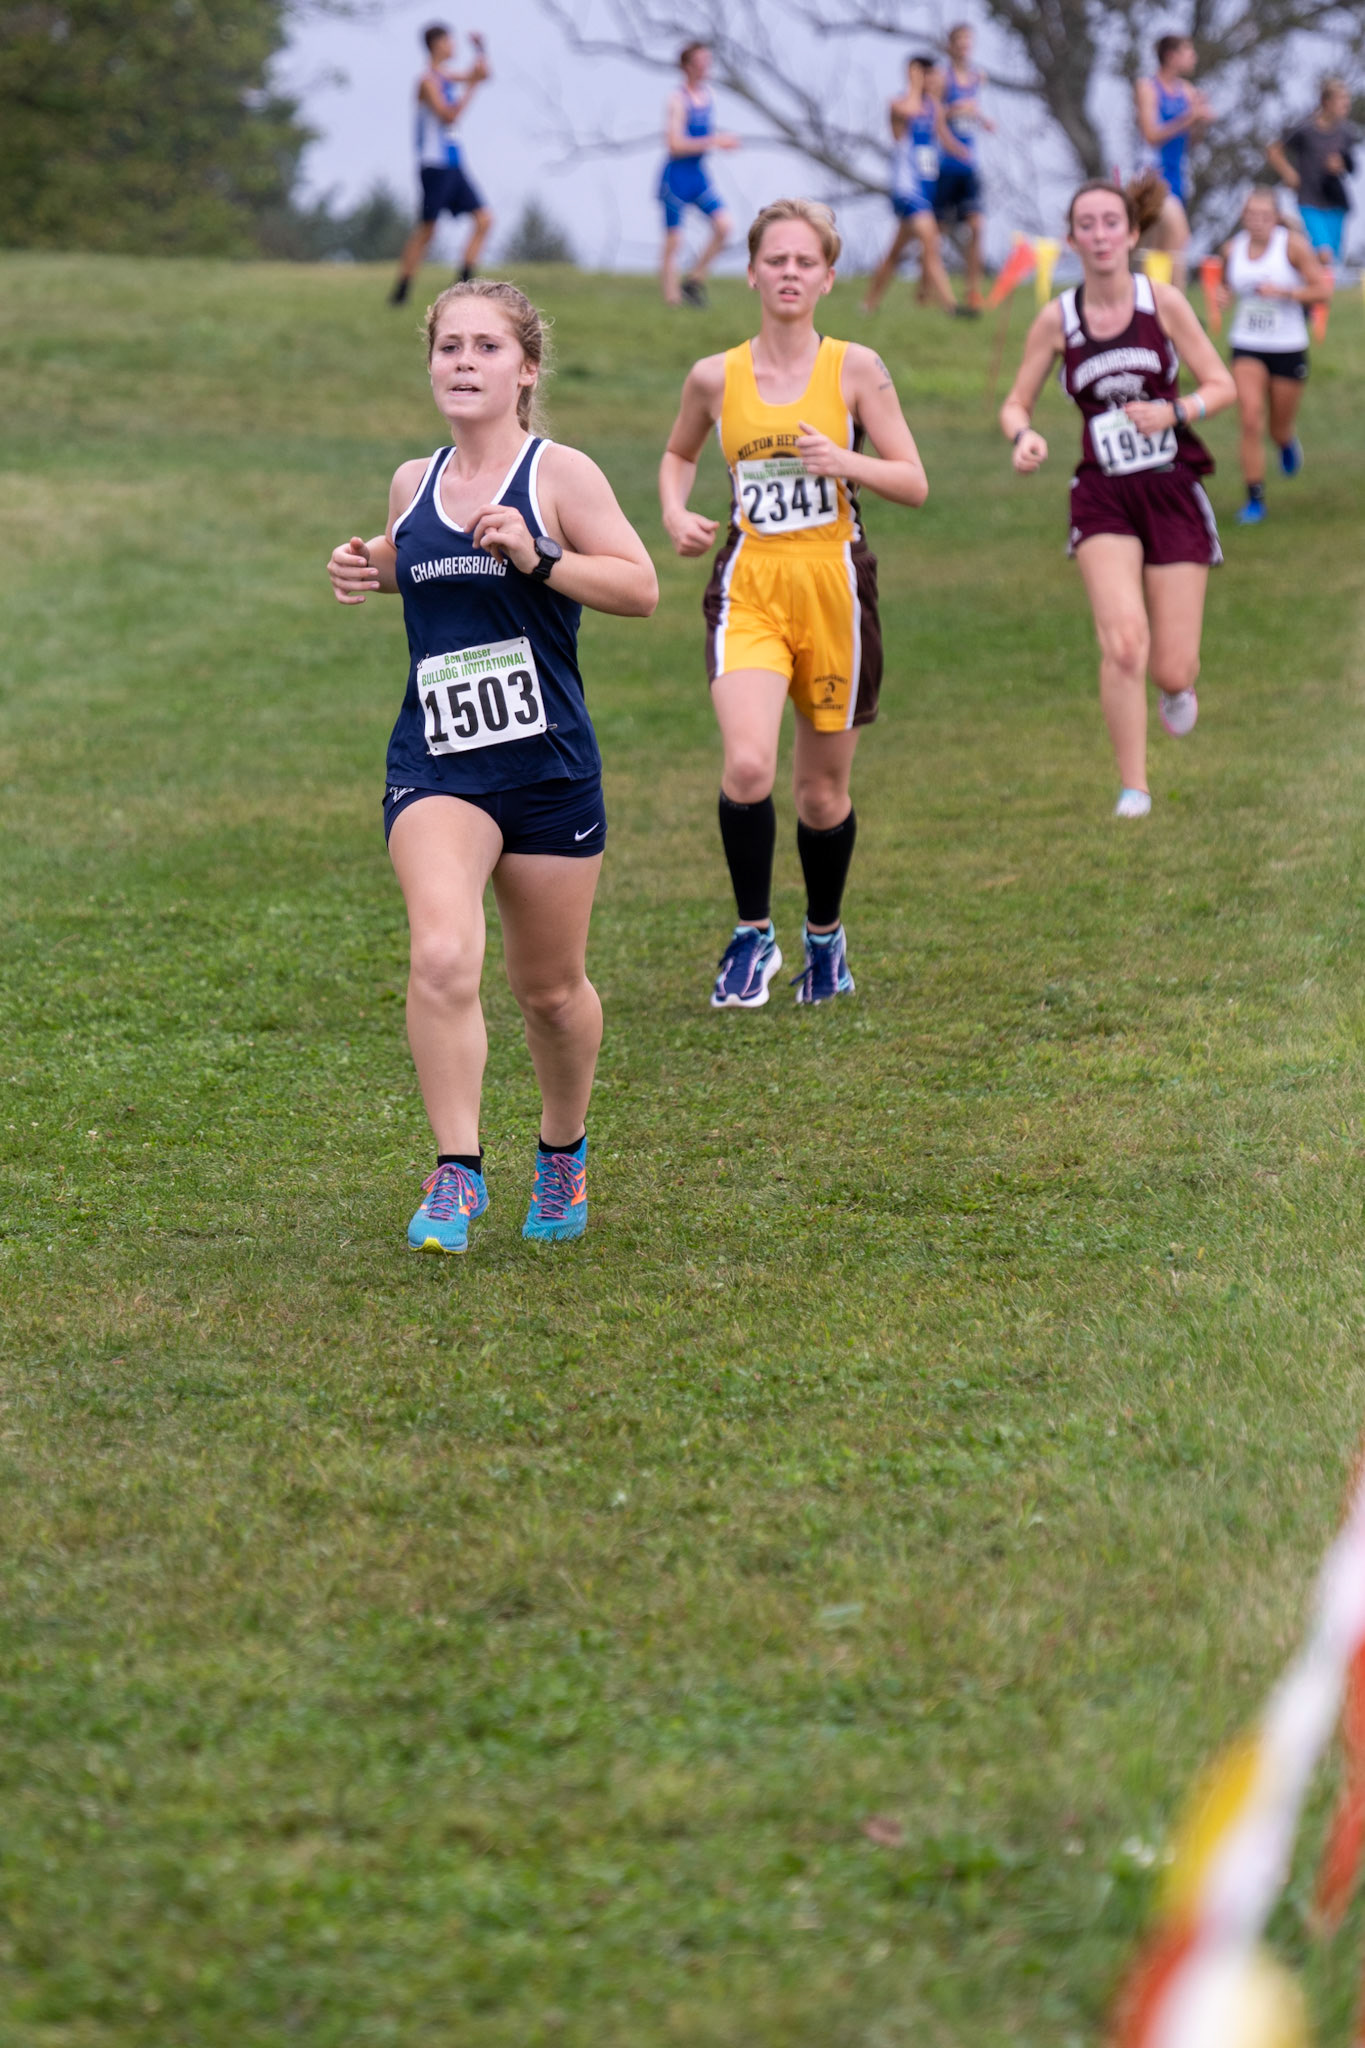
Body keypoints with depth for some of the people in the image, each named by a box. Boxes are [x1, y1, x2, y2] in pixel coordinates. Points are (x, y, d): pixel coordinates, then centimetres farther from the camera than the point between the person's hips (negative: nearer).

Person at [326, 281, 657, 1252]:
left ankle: (564, 1152, 38)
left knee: (550, 988, 12)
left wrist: (536, 556, -20)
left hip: (549, 766, -2)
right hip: (435, 767, 2)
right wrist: (368, 568, 8)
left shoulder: (560, 473, -4)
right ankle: (457, 1175, -15)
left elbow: (641, 588, -8)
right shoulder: (412, 483, 9)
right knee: (442, 957, -22)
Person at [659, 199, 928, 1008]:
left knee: (823, 789, 8)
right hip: (749, 585, 0)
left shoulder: (854, 368, -1)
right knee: (749, 765, -21)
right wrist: (677, 514, 3)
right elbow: (678, 456, 24)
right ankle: (755, 934, -1)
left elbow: (915, 484, -1)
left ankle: (825, 934, 34)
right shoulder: (716, 378, 4)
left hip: (833, 583, 0)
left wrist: (844, 462, -19)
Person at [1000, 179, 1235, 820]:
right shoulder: (1056, 320, 1)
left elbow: (1222, 386, 2)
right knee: (1123, 644, -22)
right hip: (1102, 497, 0)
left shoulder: (1162, 302, -1)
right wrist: (1024, 437, -14)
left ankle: (1180, 685, 38)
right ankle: (1133, 791, -7)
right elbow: (1016, 405, 9)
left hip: (1173, 491, 0)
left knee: (1171, 670, -2)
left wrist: (1174, 412, -17)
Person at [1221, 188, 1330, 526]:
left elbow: (1323, 289, -11)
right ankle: (1255, 500, -8)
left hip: (1289, 347, -1)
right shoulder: (1233, 249, -1)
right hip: (1247, 346, 1)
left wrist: (1285, 293, -24)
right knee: (1251, 421, -16)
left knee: (1279, 430, 10)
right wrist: (1224, 295, -5)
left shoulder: (1292, 245, -11)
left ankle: (1287, 444, 51)